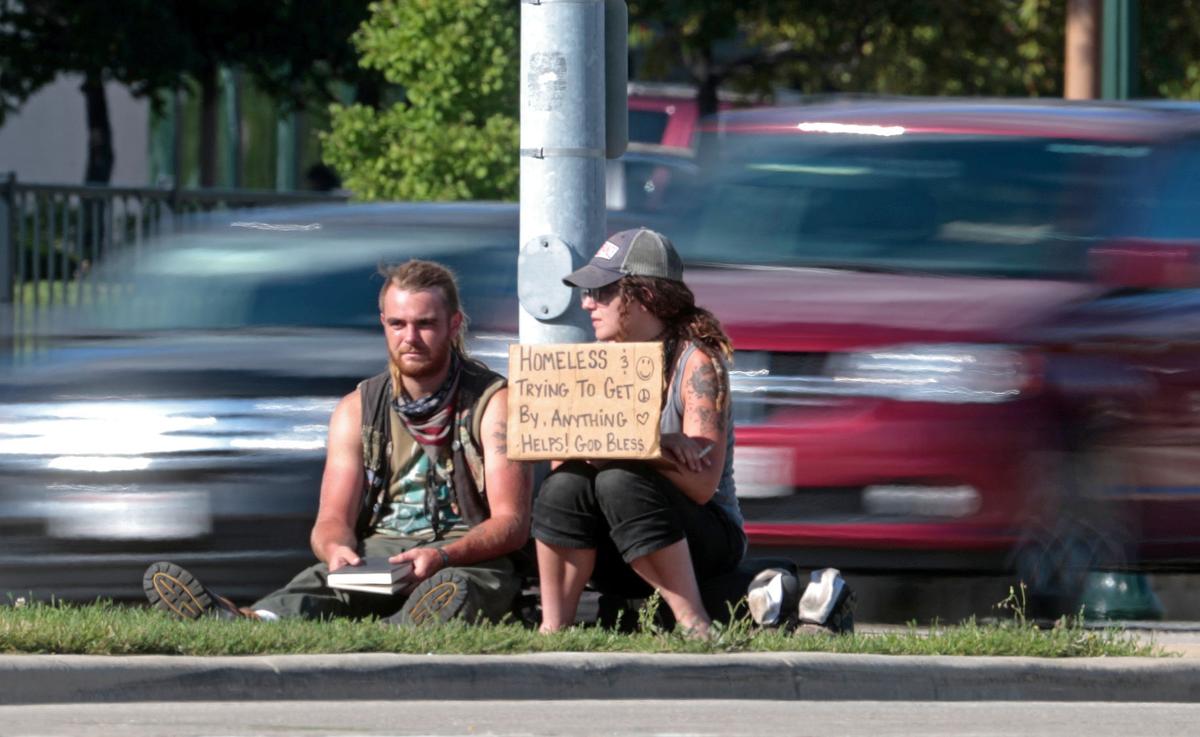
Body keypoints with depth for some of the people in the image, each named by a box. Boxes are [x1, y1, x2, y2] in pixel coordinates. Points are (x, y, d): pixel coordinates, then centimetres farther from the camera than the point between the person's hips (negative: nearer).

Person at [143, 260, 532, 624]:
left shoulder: (493, 403, 1)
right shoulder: (357, 411, 13)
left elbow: (511, 523, -7)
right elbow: (333, 520, 7)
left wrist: (443, 557, -28)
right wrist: (336, 549, -21)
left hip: (472, 557, -3)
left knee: (454, 591, -42)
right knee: (321, 582, -33)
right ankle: (260, 622, -68)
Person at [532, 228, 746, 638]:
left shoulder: (697, 362, -9)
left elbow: (702, 484, -18)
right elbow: (564, 454, -2)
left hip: (705, 541, -4)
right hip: (618, 559, 4)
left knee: (621, 481, -32)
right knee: (566, 483, -24)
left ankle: (694, 624, -31)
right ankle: (553, 630, -26)